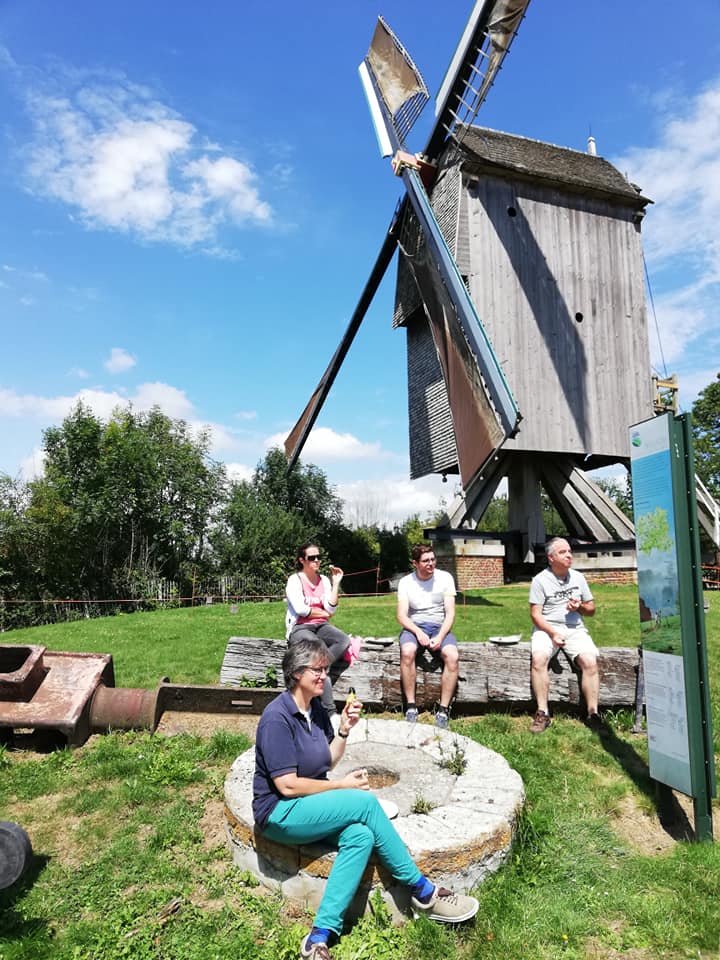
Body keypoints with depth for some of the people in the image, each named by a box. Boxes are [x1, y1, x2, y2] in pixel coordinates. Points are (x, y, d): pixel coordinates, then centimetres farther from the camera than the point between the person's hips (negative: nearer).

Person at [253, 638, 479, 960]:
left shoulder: (315, 708, 6)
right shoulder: (277, 718, -20)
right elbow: (287, 786, -20)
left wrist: (344, 728, -7)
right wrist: (341, 786, -12)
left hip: (307, 808, 8)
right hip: (280, 814, -8)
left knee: (360, 835, -23)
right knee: (365, 802, -24)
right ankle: (422, 892, -9)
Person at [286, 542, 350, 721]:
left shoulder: (324, 580, 11)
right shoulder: (294, 580, -2)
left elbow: (331, 608, 1)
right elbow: (300, 609, -13)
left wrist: (336, 583, -4)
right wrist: (324, 614, -1)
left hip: (320, 626, 5)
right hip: (299, 627, -5)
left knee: (344, 640, -26)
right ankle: (330, 710, -27)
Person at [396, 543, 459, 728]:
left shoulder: (445, 578, 2)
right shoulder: (406, 582, 2)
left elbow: (450, 613, -2)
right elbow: (402, 616, -4)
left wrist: (440, 637, -18)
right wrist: (418, 632, -23)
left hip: (440, 626, 1)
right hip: (414, 626, 0)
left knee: (452, 656, -31)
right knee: (407, 652, -34)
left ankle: (443, 710, -20)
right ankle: (410, 707, -22)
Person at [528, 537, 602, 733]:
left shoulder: (578, 577, 11)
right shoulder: (540, 580, -1)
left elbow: (591, 610, 17)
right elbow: (535, 614, -5)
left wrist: (580, 607, -6)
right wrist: (553, 633, -19)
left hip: (575, 629, 3)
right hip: (546, 628, -3)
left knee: (590, 660, -25)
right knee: (538, 658, -31)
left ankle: (593, 713, -17)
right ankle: (542, 713, -24)